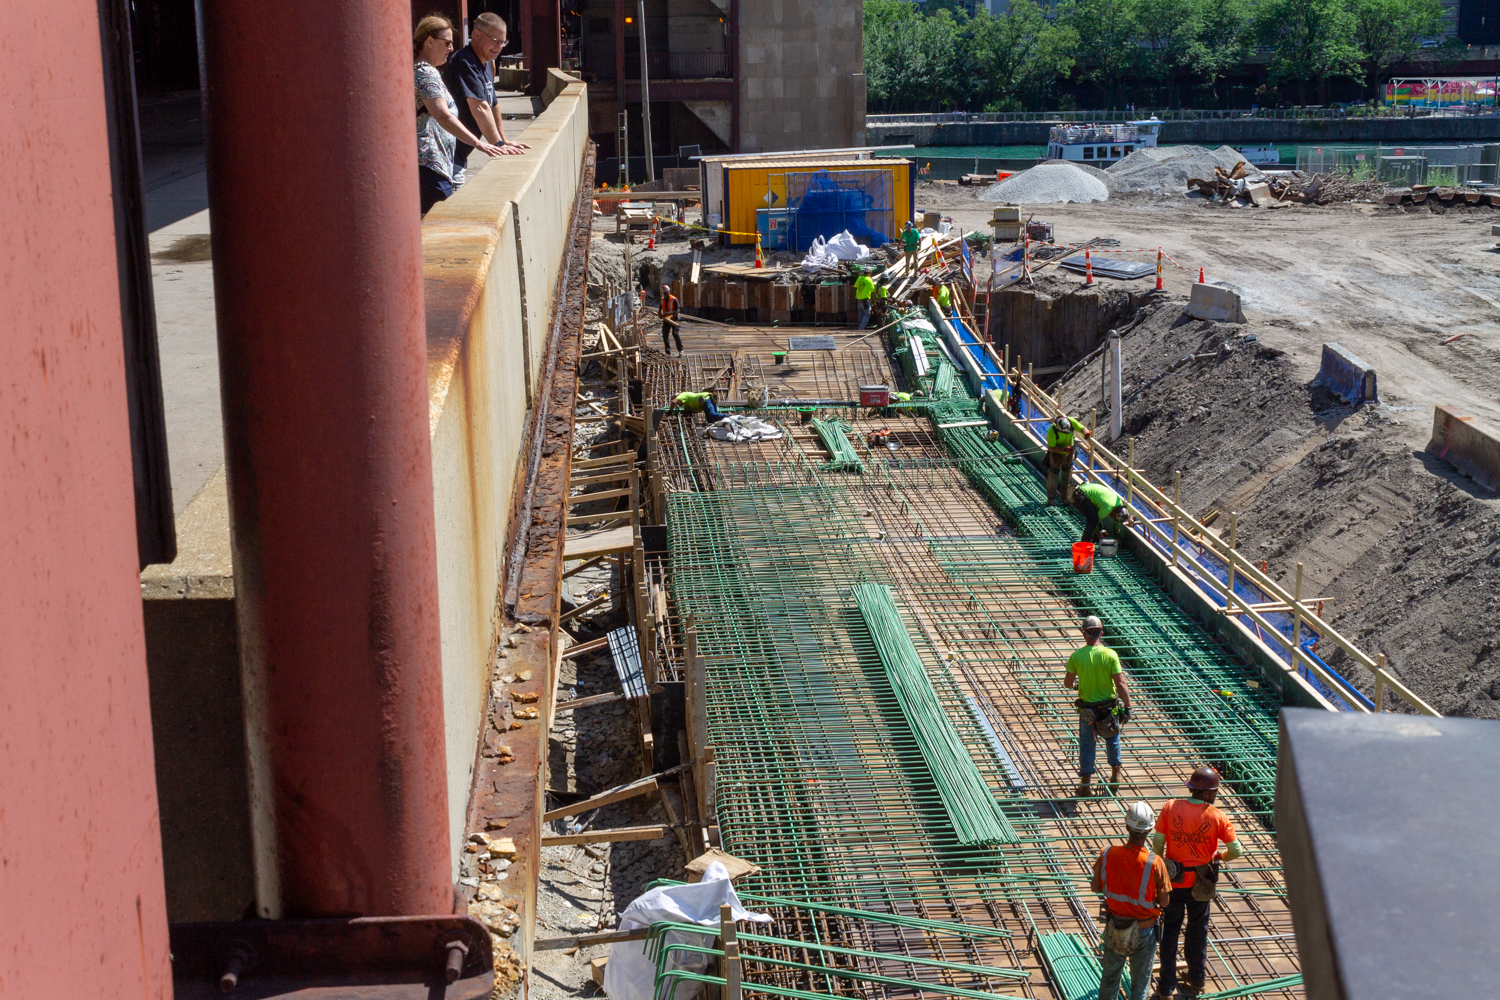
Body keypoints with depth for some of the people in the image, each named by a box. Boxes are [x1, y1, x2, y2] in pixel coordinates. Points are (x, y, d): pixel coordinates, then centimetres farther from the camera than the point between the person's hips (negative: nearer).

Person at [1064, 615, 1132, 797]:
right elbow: (1120, 684, -14)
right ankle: (1115, 774, 35)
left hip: (1087, 709, 0)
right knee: (1112, 738, 25)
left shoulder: (1076, 656, -10)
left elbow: (1067, 684, -5)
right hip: (1109, 706, 0)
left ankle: (1086, 784, 13)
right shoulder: (1110, 654, -13)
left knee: (1086, 745, 11)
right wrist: (1127, 707, -7)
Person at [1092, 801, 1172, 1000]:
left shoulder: (1108, 855, -19)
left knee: (1110, 976, 24)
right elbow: (1164, 902, -15)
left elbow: (1095, 887, -4)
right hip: (1144, 931, -2)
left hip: (1114, 928, 2)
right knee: (1140, 982, 18)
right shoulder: (1155, 863, -26)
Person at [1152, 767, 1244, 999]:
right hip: (1201, 883, -1)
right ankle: (1196, 981, 33)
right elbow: (1236, 851, -13)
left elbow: (1157, 842, -8)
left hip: (1173, 879, 1)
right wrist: (1220, 856, 9)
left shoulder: (1170, 808, -13)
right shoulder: (1217, 816, -16)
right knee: (1198, 930, 20)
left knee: (1170, 930, 15)